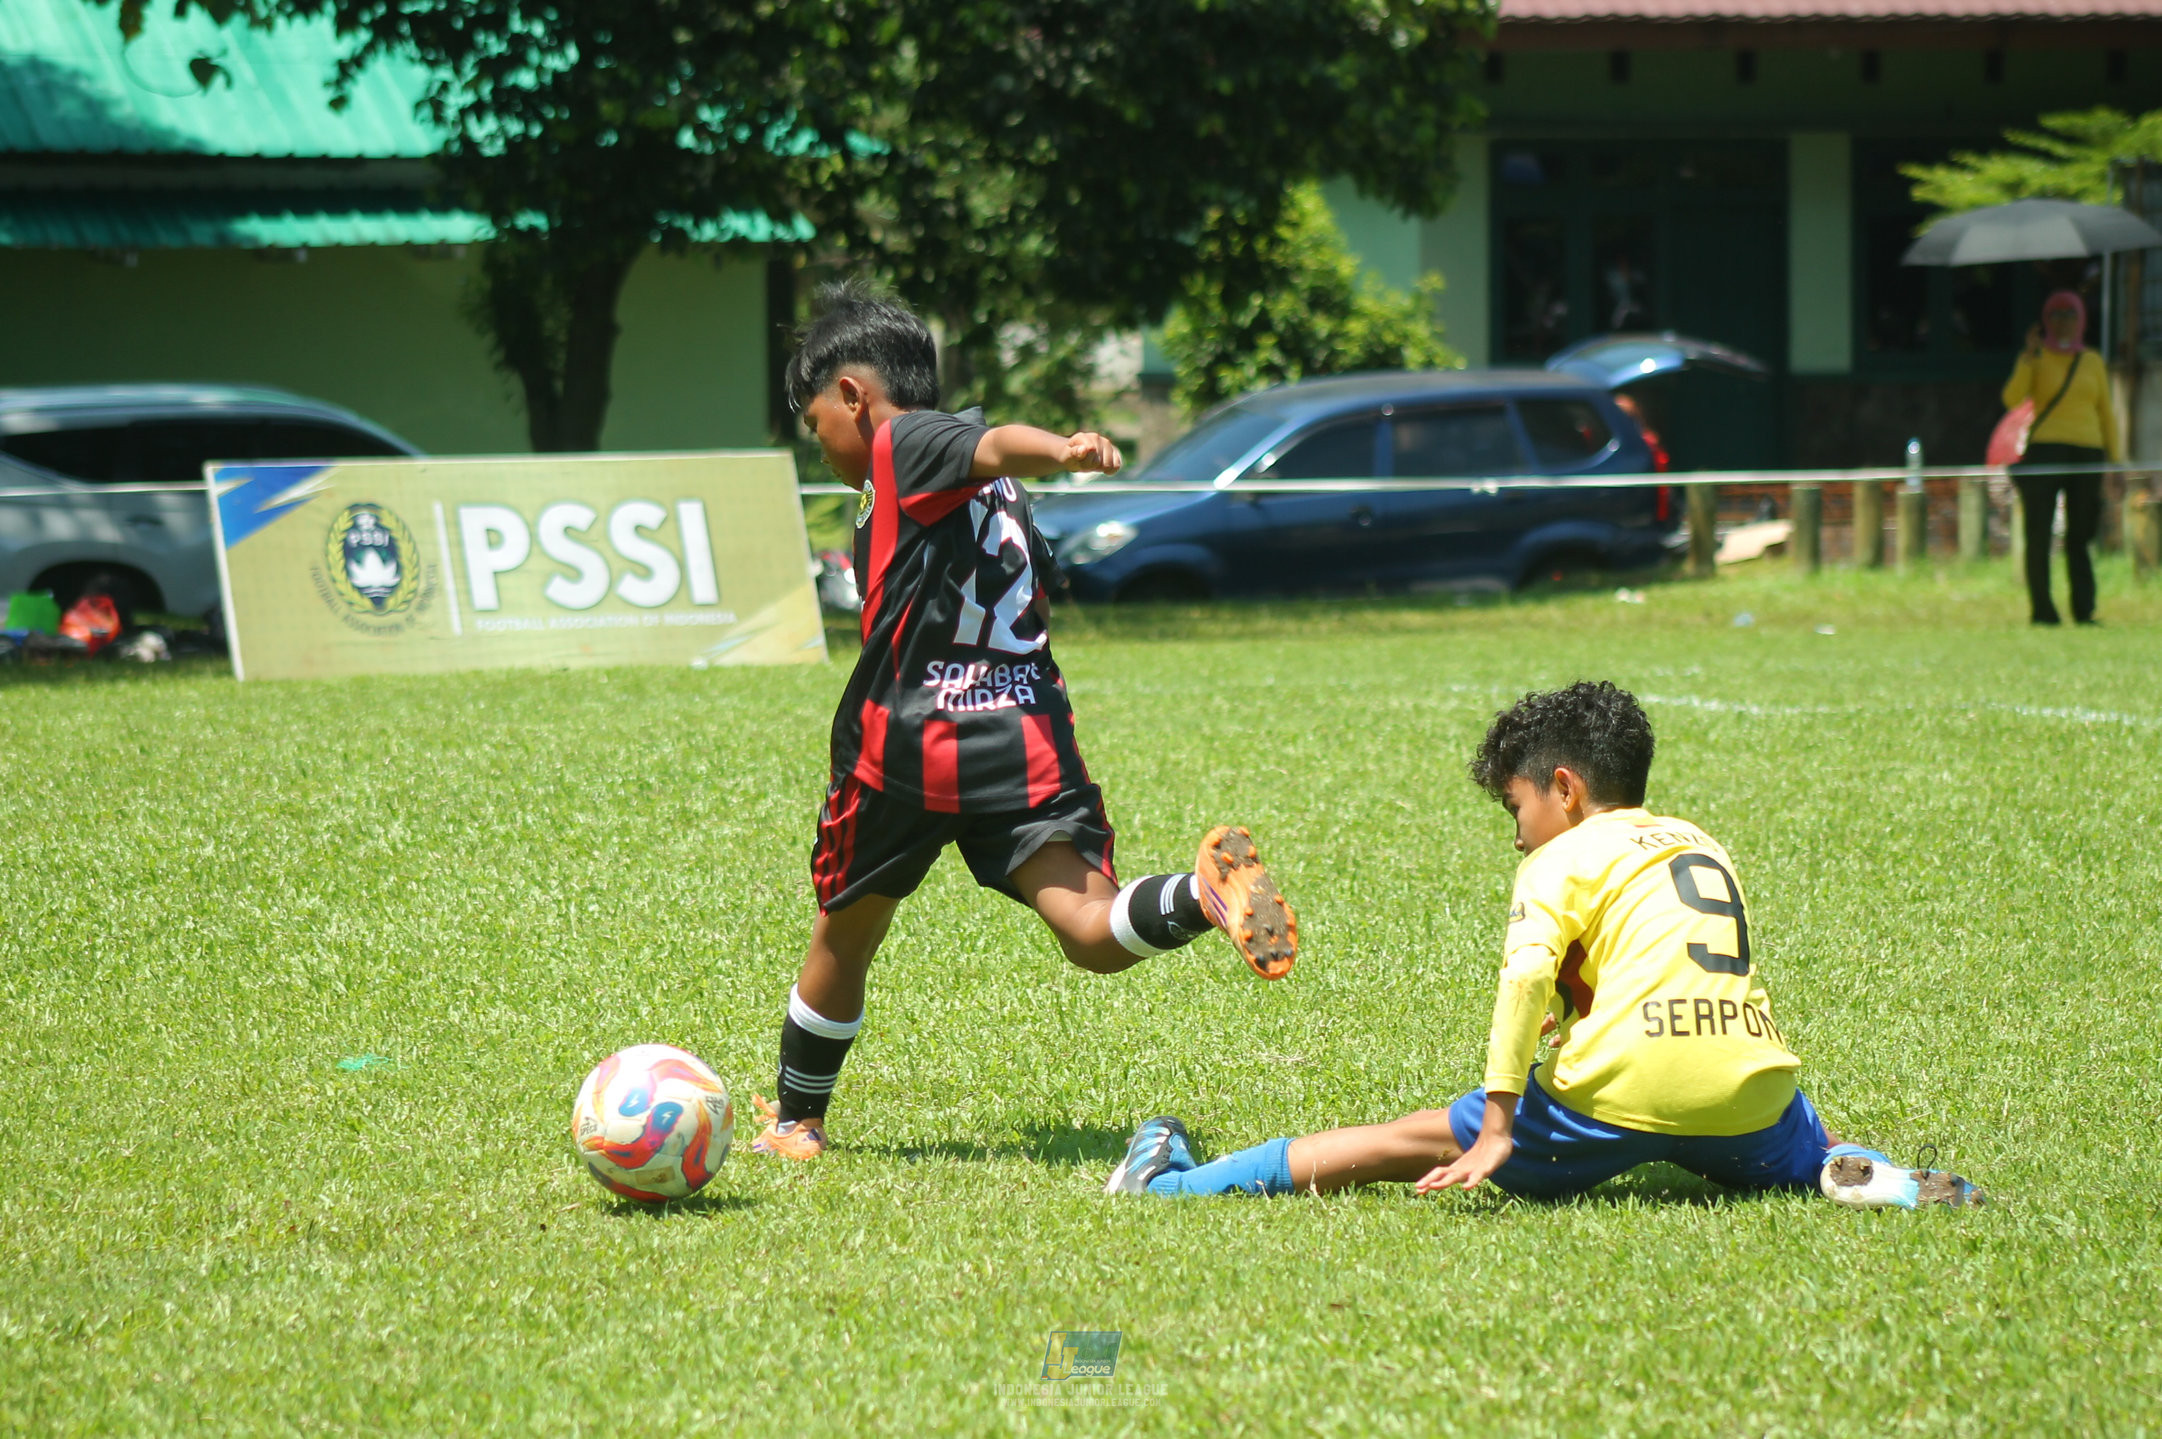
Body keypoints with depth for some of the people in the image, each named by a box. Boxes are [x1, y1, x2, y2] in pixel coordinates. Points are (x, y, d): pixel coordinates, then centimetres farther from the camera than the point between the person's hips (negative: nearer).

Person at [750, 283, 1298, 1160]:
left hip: (907, 747, -5)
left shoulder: (904, 444, 1)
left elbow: (996, 446, -20)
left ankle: (793, 1122, 33)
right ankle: (1205, 894, -41)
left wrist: (1063, 451, -41)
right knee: (1091, 934, -12)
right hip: (1027, 739, 5)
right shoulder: (993, 497, 23)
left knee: (842, 939, 17)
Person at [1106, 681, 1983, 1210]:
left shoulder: (1565, 859, 6)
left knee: (1426, 1140, 8)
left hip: (1625, 1090, -4)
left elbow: (1526, 977, -9)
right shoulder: (1706, 849, 26)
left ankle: (1181, 1183, 6)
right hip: (1752, 1095, 4)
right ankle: (1882, 1182, -3)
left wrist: (1497, 1129, -13)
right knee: (1810, 1160, 33)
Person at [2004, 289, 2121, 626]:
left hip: (2087, 452, 2)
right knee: (2038, 534, -7)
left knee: (2080, 537, -2)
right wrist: (2029, 358, -18)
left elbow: (2106, 415, 17)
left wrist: (2115, 460, 10)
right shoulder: (2035, 359, 6)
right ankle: (2041, 610, -2)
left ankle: (2084, 612, -3)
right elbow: (2012, 399, -8)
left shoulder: (2093, 363, 15)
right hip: (2044, 453, -2)